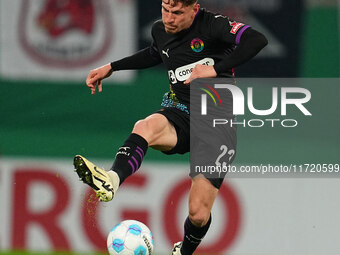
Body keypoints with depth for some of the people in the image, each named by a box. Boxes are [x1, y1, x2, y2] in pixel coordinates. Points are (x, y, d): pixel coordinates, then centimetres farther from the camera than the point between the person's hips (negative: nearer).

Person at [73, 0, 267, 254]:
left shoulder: (210, 25, -14)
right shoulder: (160, 30, 5)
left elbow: (257, 40, -29)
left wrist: (215, 70, -33)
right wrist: (112, 67, 28)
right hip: (180, 114, 4)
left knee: (199, 213, -6)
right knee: (147, 127, -35)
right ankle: (111, 180, -62)